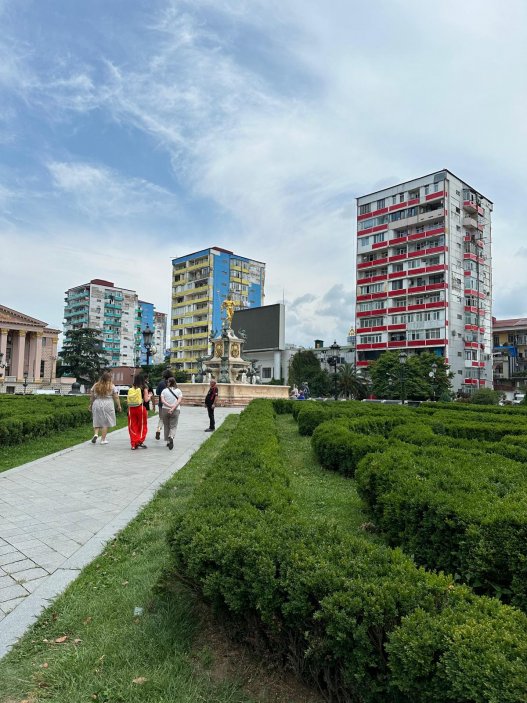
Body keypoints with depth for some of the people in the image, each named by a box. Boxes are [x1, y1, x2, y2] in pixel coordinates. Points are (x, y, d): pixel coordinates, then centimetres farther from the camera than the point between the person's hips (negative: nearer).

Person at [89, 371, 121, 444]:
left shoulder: (96, 385, 3)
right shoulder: (111, 386, -6)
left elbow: (91, 396, 8)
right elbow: (116, 397, -5)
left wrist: (91, 404, 21)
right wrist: (119, 406, 4)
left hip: (96, 405, 3)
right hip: (107, 406, -3)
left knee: (97, 421, 16)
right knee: (105, 422, 5)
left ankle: (96, 434, -5)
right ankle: (103, 439, 8)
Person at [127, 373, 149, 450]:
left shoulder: (131, 388, 4)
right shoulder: (144, 388, -5)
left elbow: (129, 400, 3)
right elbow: (146, 399, -6)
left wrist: (128, 410, 14)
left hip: (131, 409, 3)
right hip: (141, 408, -3)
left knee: (133, 426, 9)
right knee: (142, 426, 11)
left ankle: (134, 444, 12)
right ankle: (140, 441, 2)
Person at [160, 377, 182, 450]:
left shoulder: (164, 390, 3)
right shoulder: (178, 391, 1)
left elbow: (162, 400, -8)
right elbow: (179, 401, -10)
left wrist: (169, 406, -14)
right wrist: (173, 408, -14)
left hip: (165, 410, 1)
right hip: (175, 411, -1)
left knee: (166, 426, 13)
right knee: (173, 426, 1)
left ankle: (168, 441, 18)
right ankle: (171, 437, -27)